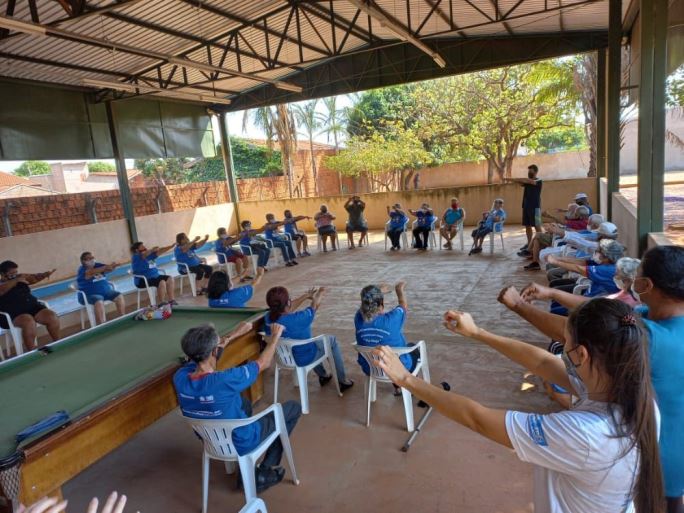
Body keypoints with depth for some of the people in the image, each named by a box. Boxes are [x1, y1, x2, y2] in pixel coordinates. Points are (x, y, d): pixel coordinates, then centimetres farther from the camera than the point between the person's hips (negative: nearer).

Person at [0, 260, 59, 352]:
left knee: (52, 316, -18)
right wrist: (16, 281, -24)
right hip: (14, 313, -5)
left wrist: (44, 275, -18)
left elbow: (34, 278, 3)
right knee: (29, 322, -36)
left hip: (33, 306, 5)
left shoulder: (20, 277, 19)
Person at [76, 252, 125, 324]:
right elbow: (91, 272, -30)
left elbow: (109, 269, -8)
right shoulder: (82, 270, -8)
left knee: (119, 296, -14)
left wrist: (112, 266, -33)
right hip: (90, 294, -6)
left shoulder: (97, 265, 10)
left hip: (106, 291, 6)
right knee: (99, 302, -35)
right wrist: (105, 267, -46)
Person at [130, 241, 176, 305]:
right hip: (143, 280, -9)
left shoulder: (150, 254, 13)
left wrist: (172, 246, -6)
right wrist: (152, 250, -50)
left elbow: (160, 251, 6)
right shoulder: (135, 257, -10)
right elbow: (144, 255, -31)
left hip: (155, 276, 9)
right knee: (161, 282, -29)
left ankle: (171, 300, -3)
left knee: (170, 278, -4)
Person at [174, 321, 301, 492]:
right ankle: (264, 474, 18)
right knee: (294, 407, 11)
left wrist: (233, 335, 8)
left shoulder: (179, 377, -21)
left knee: (244, 402, 33)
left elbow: (203, 354, 1)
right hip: (241, 443, -6)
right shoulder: (225, 380, -38)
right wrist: (275, 336, -4)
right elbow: (264, 363, -21)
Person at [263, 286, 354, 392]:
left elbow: (288, 309, 0)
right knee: (332, 340, 17)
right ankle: (342, 381, 27)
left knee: (312, 339, 34)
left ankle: (323, 376, 47)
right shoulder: (297, 319, -36)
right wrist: (321, 292, 5)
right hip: (303, 359, -6)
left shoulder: (268, 317, -20)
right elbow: (314, 307, -16)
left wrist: (306, 296, 10)